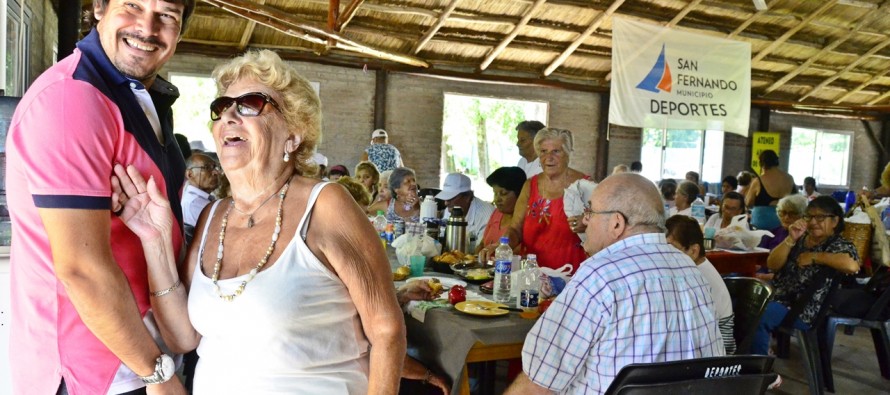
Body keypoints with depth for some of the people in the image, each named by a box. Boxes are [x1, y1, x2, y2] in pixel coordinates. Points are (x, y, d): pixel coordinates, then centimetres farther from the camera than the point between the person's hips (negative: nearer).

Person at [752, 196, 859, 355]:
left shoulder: (838, 245, -4)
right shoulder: (800, 239, 11)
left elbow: (852, 265, -27)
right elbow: (772, 264, 1)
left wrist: (814, 257, -16)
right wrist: (791, 239, -12)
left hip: (808, 311, -6)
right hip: (781, 297, 7)